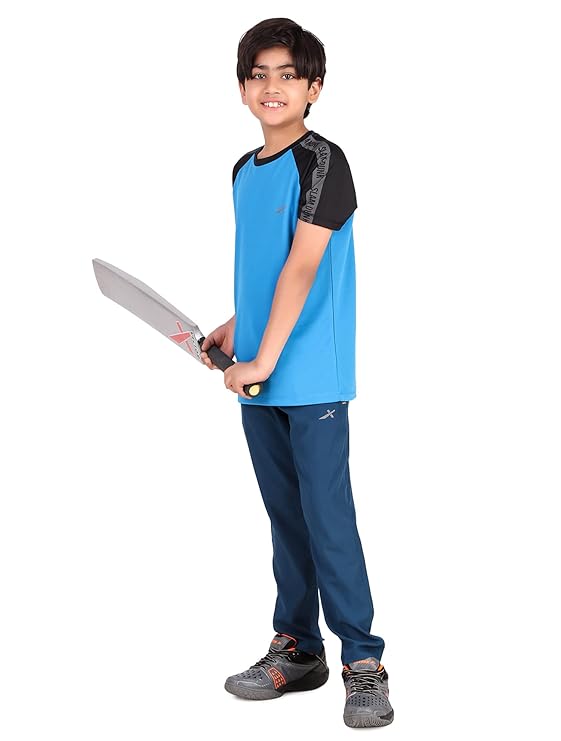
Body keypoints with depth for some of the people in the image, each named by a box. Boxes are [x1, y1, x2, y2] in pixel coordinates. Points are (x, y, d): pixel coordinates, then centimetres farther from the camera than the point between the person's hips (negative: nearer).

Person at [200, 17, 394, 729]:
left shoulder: (322, 161, -9)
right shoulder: (243, 171, 14)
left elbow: (302, 268, -17)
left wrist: (263, 360, -20)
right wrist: (232, 330, 12)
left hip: (312, 379, -7)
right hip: (258, 379, 7)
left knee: (328, 519, -5)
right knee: (286, 517, 13)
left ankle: (362, 661, 4)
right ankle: (296, 649, 23)